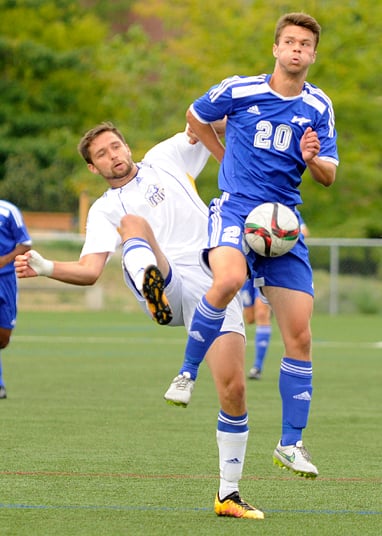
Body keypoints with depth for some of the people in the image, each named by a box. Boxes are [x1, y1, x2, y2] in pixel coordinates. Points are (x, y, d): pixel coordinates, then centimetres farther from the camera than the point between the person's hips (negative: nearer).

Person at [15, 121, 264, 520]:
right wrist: (46, 268, -11)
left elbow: (212, 124, 24)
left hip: (213, 287, 1)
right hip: (166, 288, -1)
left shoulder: (163, 159, 23)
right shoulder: (105, 210, 18)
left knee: (233, 389, -12)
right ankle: (152, 290, -67)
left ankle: (228, 494, 3)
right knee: (134, 223, -30)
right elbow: (89, 271, 6)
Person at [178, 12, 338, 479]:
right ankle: (187, 372, -17)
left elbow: (329, 176, 5)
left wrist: (313, 160, -17)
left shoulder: (318, 107, 6)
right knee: (228, 279, -37)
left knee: (299, 336, -2)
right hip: (235, 208, -3)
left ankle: (291, 443, 7)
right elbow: (194, 117, 17)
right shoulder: (239, 91, -1)